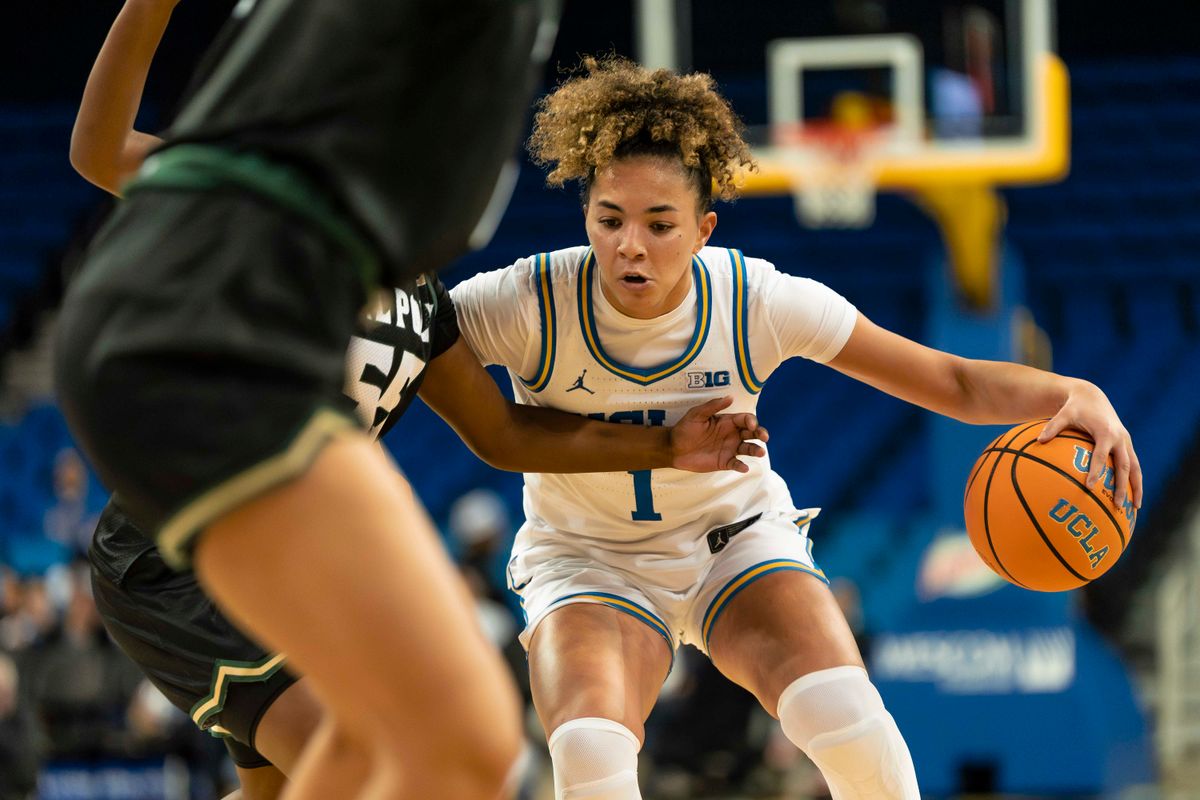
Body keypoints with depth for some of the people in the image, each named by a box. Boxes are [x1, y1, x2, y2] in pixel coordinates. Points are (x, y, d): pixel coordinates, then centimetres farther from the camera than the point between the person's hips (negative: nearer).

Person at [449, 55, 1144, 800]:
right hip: (588, 561, -1)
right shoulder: (527, 306, -25)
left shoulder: (759, 303, -21)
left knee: (843, 714, -28)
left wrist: (1073, 394, -34)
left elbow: (955, 382, -17)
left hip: (736, 537, 1)